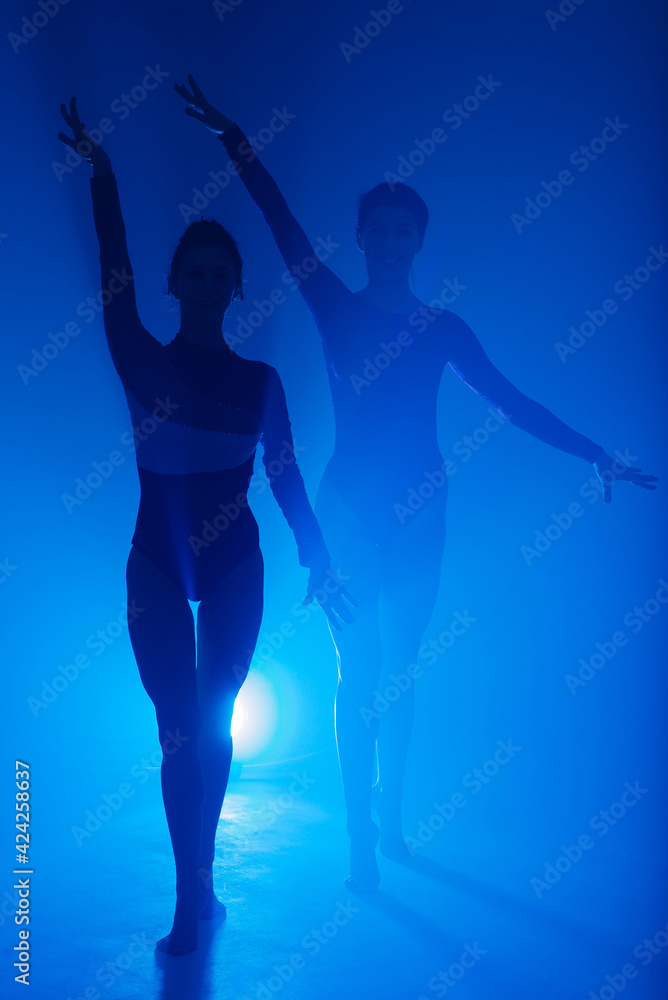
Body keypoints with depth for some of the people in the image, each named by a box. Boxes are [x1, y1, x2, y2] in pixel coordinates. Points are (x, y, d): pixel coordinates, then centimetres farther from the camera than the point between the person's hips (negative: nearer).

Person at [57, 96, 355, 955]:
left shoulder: (259, 380, 1)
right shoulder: (144, 363, -1)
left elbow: (286, 479, 1)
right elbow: (113, 279, -10)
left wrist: (320, 565, -1)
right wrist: (101, 177, -13)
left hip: (233, 563, 1)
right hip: (157, 563, -1)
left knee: (213, 724, 8)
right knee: (184, 727, -1)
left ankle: (198, 887, 24)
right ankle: (193, 898, 10)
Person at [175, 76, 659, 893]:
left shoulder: (441, 328, 6)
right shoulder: (334, 308, 3)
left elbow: (511, 402, 3)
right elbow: (282, 224, -3)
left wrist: (596, 456, -1)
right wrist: (231, 137, -8)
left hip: (418, 512, 1)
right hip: (348, 507, -1)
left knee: (398, 668, 10)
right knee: (359, 670, 0)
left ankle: (391, 822, 26)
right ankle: (362, 843, 10)